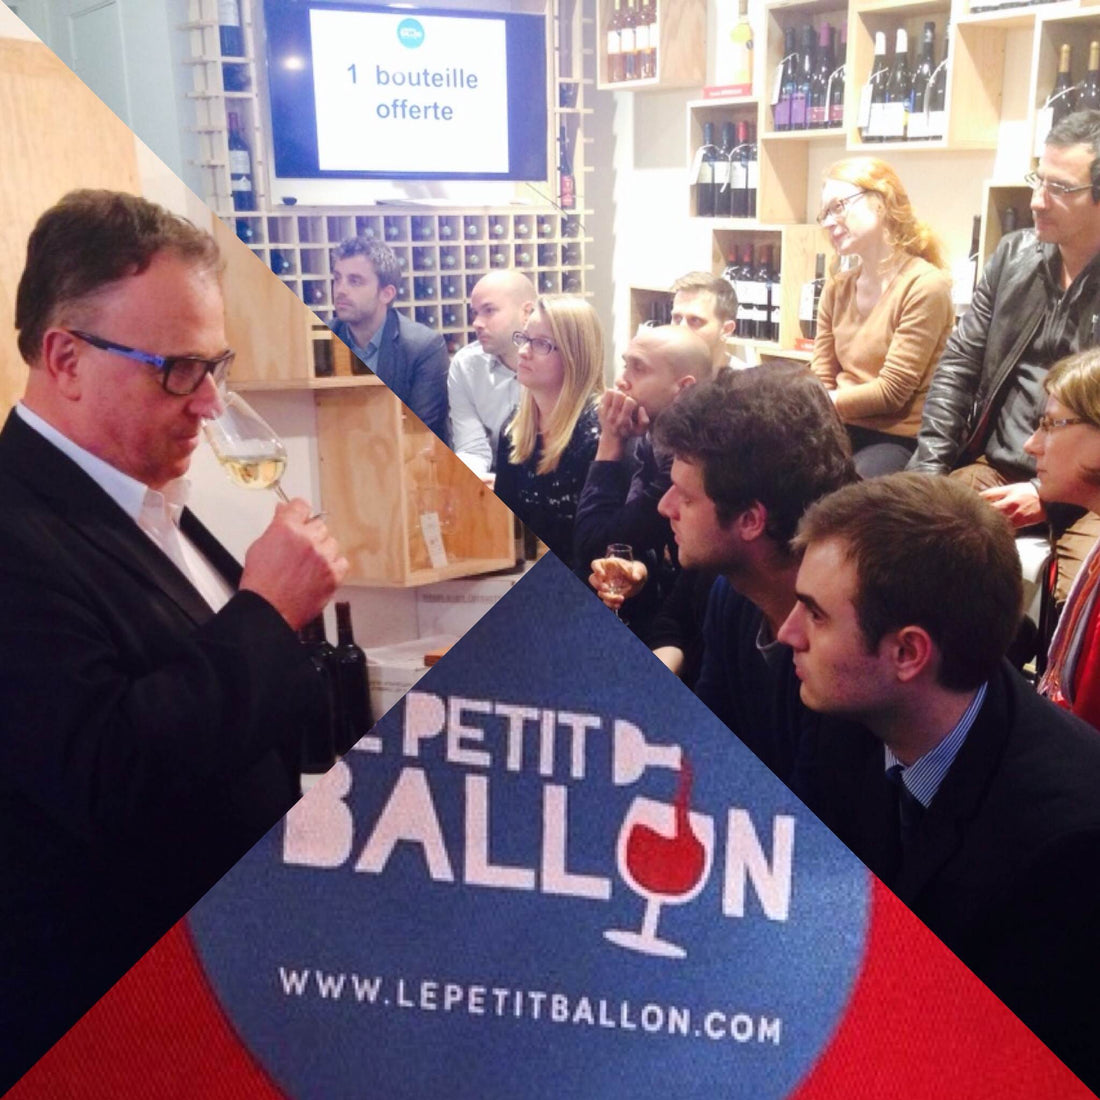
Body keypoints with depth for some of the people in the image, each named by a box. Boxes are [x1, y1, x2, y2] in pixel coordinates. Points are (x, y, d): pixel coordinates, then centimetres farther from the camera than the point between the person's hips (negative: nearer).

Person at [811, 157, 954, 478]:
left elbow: (892, 392, -14)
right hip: (842, 430, 6)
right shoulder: (837, 288, 11)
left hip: (900, 440, -6)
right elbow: (821, 382, 9)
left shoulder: (925, 285, -11)